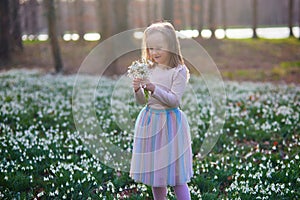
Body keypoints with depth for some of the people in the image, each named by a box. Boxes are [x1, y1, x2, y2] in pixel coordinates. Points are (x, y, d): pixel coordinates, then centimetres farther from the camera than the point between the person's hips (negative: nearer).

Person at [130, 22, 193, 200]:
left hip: (169, 122, -5)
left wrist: (154, 88, -27)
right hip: (149, 122, 6)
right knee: (154, 170, 14)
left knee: (175, 173, -1)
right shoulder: (149, 70, 4)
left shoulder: (179, 71, -11)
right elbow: (143, 101, 7)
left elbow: (175, 100, -17)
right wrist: (138, 90, -14)